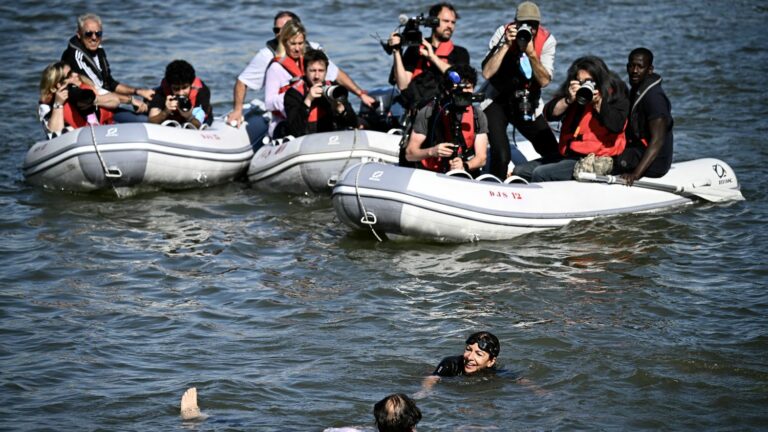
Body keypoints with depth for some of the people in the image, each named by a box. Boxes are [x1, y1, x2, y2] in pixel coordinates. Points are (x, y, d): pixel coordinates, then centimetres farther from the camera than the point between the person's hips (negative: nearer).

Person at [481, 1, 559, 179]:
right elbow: (487, 73, -23)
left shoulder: (547, 40, -11)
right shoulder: (503, 33, -15)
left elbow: (544, 81, -18)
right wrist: (506, 45, -29)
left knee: (554, 154, -2)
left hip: (527, 106, 3)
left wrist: (531, 53, -30)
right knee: (501, 155, -23)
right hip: (498, 102, -3)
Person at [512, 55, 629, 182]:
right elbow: (549, 114, 1)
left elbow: (616, 126, -18)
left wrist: (598, 103, -24)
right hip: (567, 155, 8)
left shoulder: (614, 94, -3)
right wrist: (569, 100, -14)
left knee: (540, 174, -23)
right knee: (519, 171, 3)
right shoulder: (573, 91, 11)